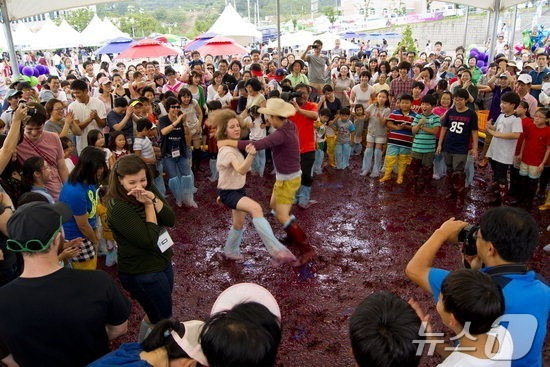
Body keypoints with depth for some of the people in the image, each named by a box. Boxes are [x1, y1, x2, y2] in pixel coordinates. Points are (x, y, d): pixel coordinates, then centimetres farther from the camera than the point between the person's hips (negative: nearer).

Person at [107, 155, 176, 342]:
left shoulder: (150, 191, -1)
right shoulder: (119, 208, -24)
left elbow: (171, 220, -10)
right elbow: (149, 240, -27)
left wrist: (153, 198, -23)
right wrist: (148, 205, -23)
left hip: (163, 262, 8)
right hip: (142, 274, -8)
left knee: (156, 315, 25)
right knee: (162, 320, 8)